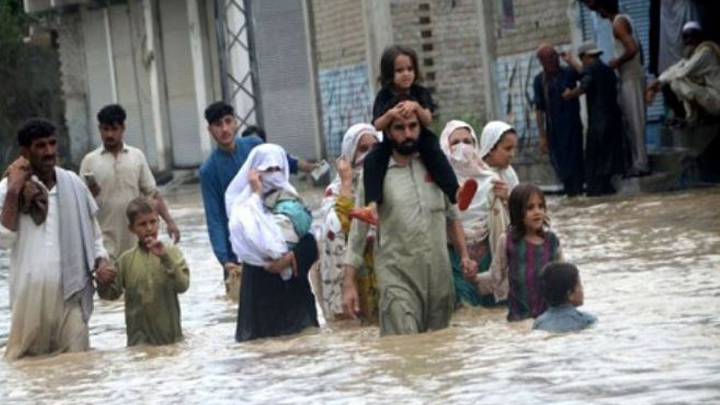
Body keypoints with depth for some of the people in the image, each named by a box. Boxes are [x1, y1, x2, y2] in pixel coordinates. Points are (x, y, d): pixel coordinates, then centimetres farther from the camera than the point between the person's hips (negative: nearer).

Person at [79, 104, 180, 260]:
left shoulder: (137, 156, 6)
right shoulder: (90, 161, 1)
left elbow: (152, 194, 7)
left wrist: (169, 221, -3)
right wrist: (89, 193, -21)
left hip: (136, 240, 2)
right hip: (106, 241, -2)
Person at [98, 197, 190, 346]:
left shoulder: (171, 252, -2)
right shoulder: (126, 260, 2)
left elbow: (182, 285, -14)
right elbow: (111, 293, 5)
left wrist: (165, 257, -25)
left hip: (170, 335, 0)